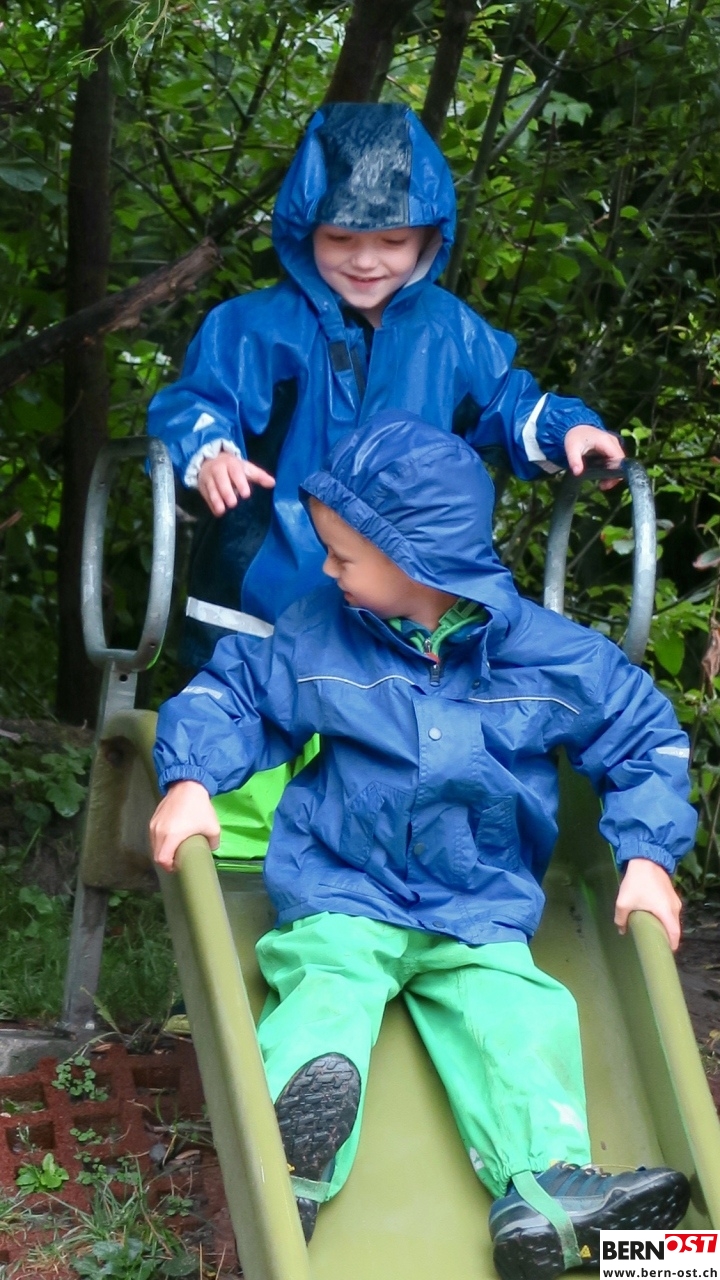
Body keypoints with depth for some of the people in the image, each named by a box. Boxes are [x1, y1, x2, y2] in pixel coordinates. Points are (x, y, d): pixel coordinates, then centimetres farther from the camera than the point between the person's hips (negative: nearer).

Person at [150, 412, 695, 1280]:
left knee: (514, 1017, -24)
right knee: (324, 985, -29)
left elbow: (644, 735, 6)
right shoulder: (318, 634, 1)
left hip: (481, 909, 1)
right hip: (342, 893, 0)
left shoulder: (549, 655, -3)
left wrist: (647, 856, -4)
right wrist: (190, 780, -7)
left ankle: (545, 1188, -41)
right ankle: (299, 1155, -55)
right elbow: (231, 692, 11)